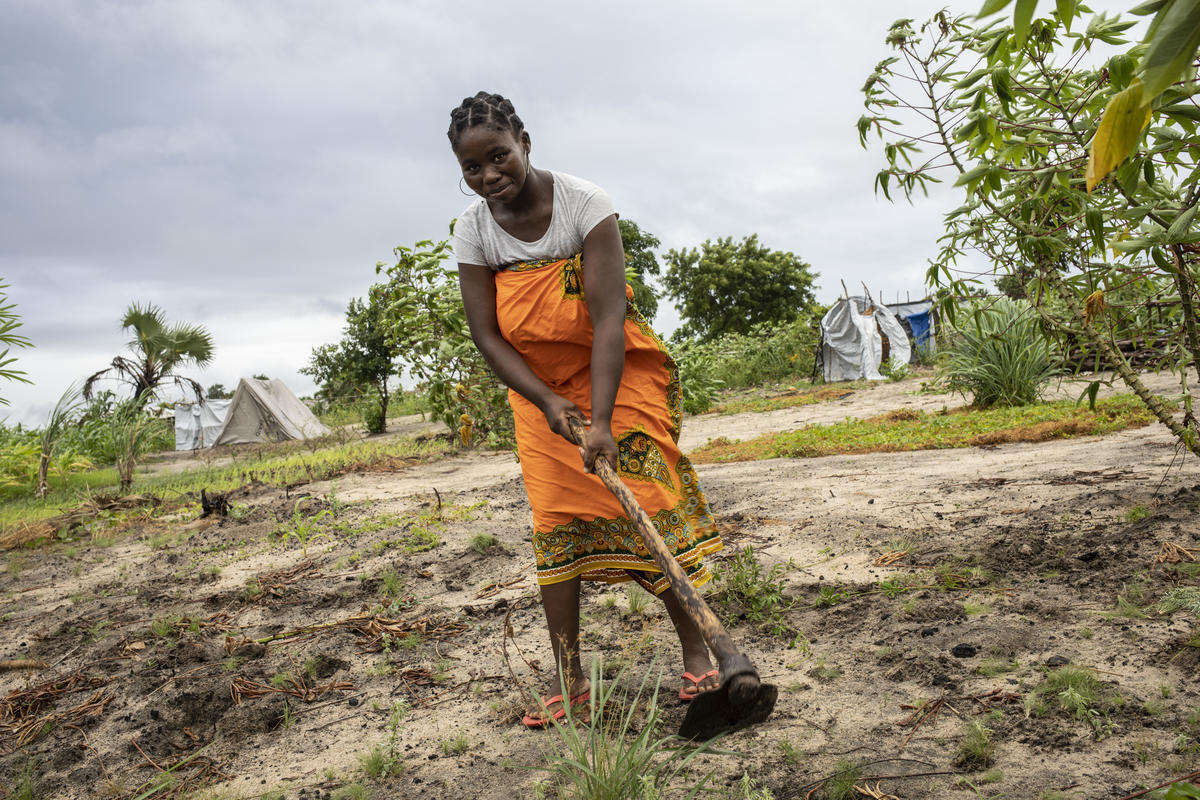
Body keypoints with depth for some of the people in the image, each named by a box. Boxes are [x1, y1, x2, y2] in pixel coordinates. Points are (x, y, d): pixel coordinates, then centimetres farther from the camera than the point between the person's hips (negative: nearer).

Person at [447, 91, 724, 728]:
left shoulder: (583, 204, -20)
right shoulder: (473, 229, -9)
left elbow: (608, 319, -27)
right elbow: (486, 334, -9)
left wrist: (602, 419, -35)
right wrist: (548, 403, -22)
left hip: (618, 372, -3)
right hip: (538, 388, 3)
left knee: (651, 504, -9)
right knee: (554, 524, 1)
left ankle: (696, 654, 3)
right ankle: (568, 677, 7)